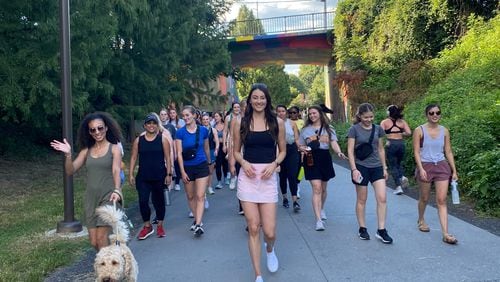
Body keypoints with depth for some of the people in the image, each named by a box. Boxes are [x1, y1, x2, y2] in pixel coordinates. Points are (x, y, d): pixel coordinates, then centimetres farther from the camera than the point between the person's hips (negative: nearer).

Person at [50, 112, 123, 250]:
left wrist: (117, 190, -30)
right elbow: (70, 171, 5)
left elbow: (116, 170, -13)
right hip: (90, 198, 4)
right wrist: (68, 155, -13)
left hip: (108, 197, -4)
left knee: (101, 238, -11)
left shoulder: (114, 148, 1)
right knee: (94, 241, 6)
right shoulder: (86, 150, 11)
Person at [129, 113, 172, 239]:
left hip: (159, 176, -1)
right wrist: (131, 174, 0)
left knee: (158, 200, 9)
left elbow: (167, 158, -2)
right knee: (143, 201, -2)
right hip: (143, 177, 2)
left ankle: (160, 225, 26)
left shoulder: (163, 139, -1)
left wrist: (168, 174, -6)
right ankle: (147, 226, 17)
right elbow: (133, 158, 6)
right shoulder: (138, 140, 5)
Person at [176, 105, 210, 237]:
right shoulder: (180, 132, -6)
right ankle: (196, 220, 29)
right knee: (190, 196, 12)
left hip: (202, 166, -1)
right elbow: (179, 153, -6)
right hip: (187, 167, 1)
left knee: (200, 196, -9)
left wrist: (209, 163, 21)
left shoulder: (203, 130, -4)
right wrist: (182, 171, -10)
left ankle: (198, 224, -11)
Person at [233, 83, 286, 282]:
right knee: (253, 228, 2)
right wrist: (244, 163, -10)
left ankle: (270, 250, 38)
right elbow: (236, 151, 10)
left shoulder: (277, 122, 4)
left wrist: (274, 164, -9)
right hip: (247, 177, 0)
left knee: (269, 231, -1)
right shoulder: (240, 123, 4)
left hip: (268, 178, 0)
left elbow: (282, 150, 10)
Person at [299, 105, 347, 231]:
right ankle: (319, 220, -14)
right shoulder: (305, 130, 8)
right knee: (316, 188, -13)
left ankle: (322, 209, 43)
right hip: (311, 159, -2)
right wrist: (303, 149, -12)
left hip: (325, 158, 2)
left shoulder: (328, 128, 8)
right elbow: (301, 146, 13)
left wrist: (339, 152, -23)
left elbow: (334, 143, -3)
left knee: (323, 188, 16)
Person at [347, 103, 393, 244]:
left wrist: (384, 168, 12)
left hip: (376, 167, 4)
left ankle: (381, 230, 4)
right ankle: (362, 229, 20)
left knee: (382, 198, -5)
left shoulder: (378, 129, 6)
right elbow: (350, 151, -8)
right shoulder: (354, 129, -6)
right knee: (361, 200, 7)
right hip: (361, 167, -3)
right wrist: (354, 169, -15)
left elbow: (381, 149, 13)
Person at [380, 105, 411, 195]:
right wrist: (401, 134, 17)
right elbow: (409, 133, 0)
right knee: (398, 163, 24)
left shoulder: (384, 122, 1)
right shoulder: (402, 121, 9)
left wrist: (385, 141, -1)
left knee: (393, 166, 6)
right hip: (401, 143, 3)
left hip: (391, 144, -3)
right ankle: (402, 176, -2)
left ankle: (398, 187, 3)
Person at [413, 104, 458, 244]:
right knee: (424, 198, 13)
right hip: (425, 166, -2)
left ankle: (445, 234, -6)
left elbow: (448, 152, 8)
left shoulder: (444, 131, 5)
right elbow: (416, 152, -8)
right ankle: (421, 220, 40)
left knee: (441, 200, -4)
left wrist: (454, 171, 6)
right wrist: (421, 169, -18)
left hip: (442, 166, 2)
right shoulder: (419, 130, -5)